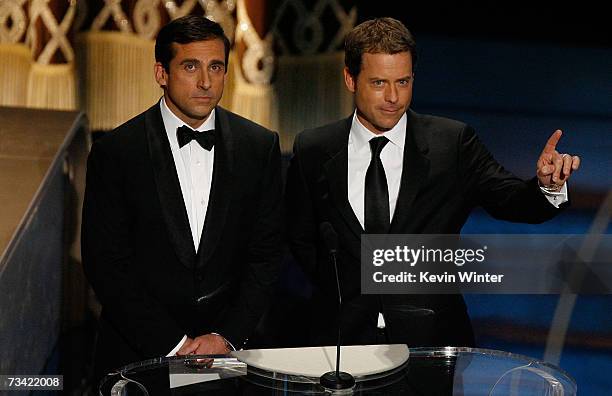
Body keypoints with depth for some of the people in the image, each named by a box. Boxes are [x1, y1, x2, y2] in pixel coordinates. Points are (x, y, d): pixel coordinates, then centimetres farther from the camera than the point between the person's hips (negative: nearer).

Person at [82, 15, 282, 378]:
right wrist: (172, 344, -11)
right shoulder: (114, 153, -5)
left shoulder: (260, 146, 2)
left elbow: (266, 254, 3)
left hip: (231, 345, 1)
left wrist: (227, 336, -7)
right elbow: (106, 264, -6)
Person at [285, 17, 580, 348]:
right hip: (343, 334, 0)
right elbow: (300, 237, 12)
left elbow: (511, 201, -8)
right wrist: (339, 293, 2)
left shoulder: (453, 143, -1)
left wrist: (548, 185, -28)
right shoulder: (312, 150, 2)